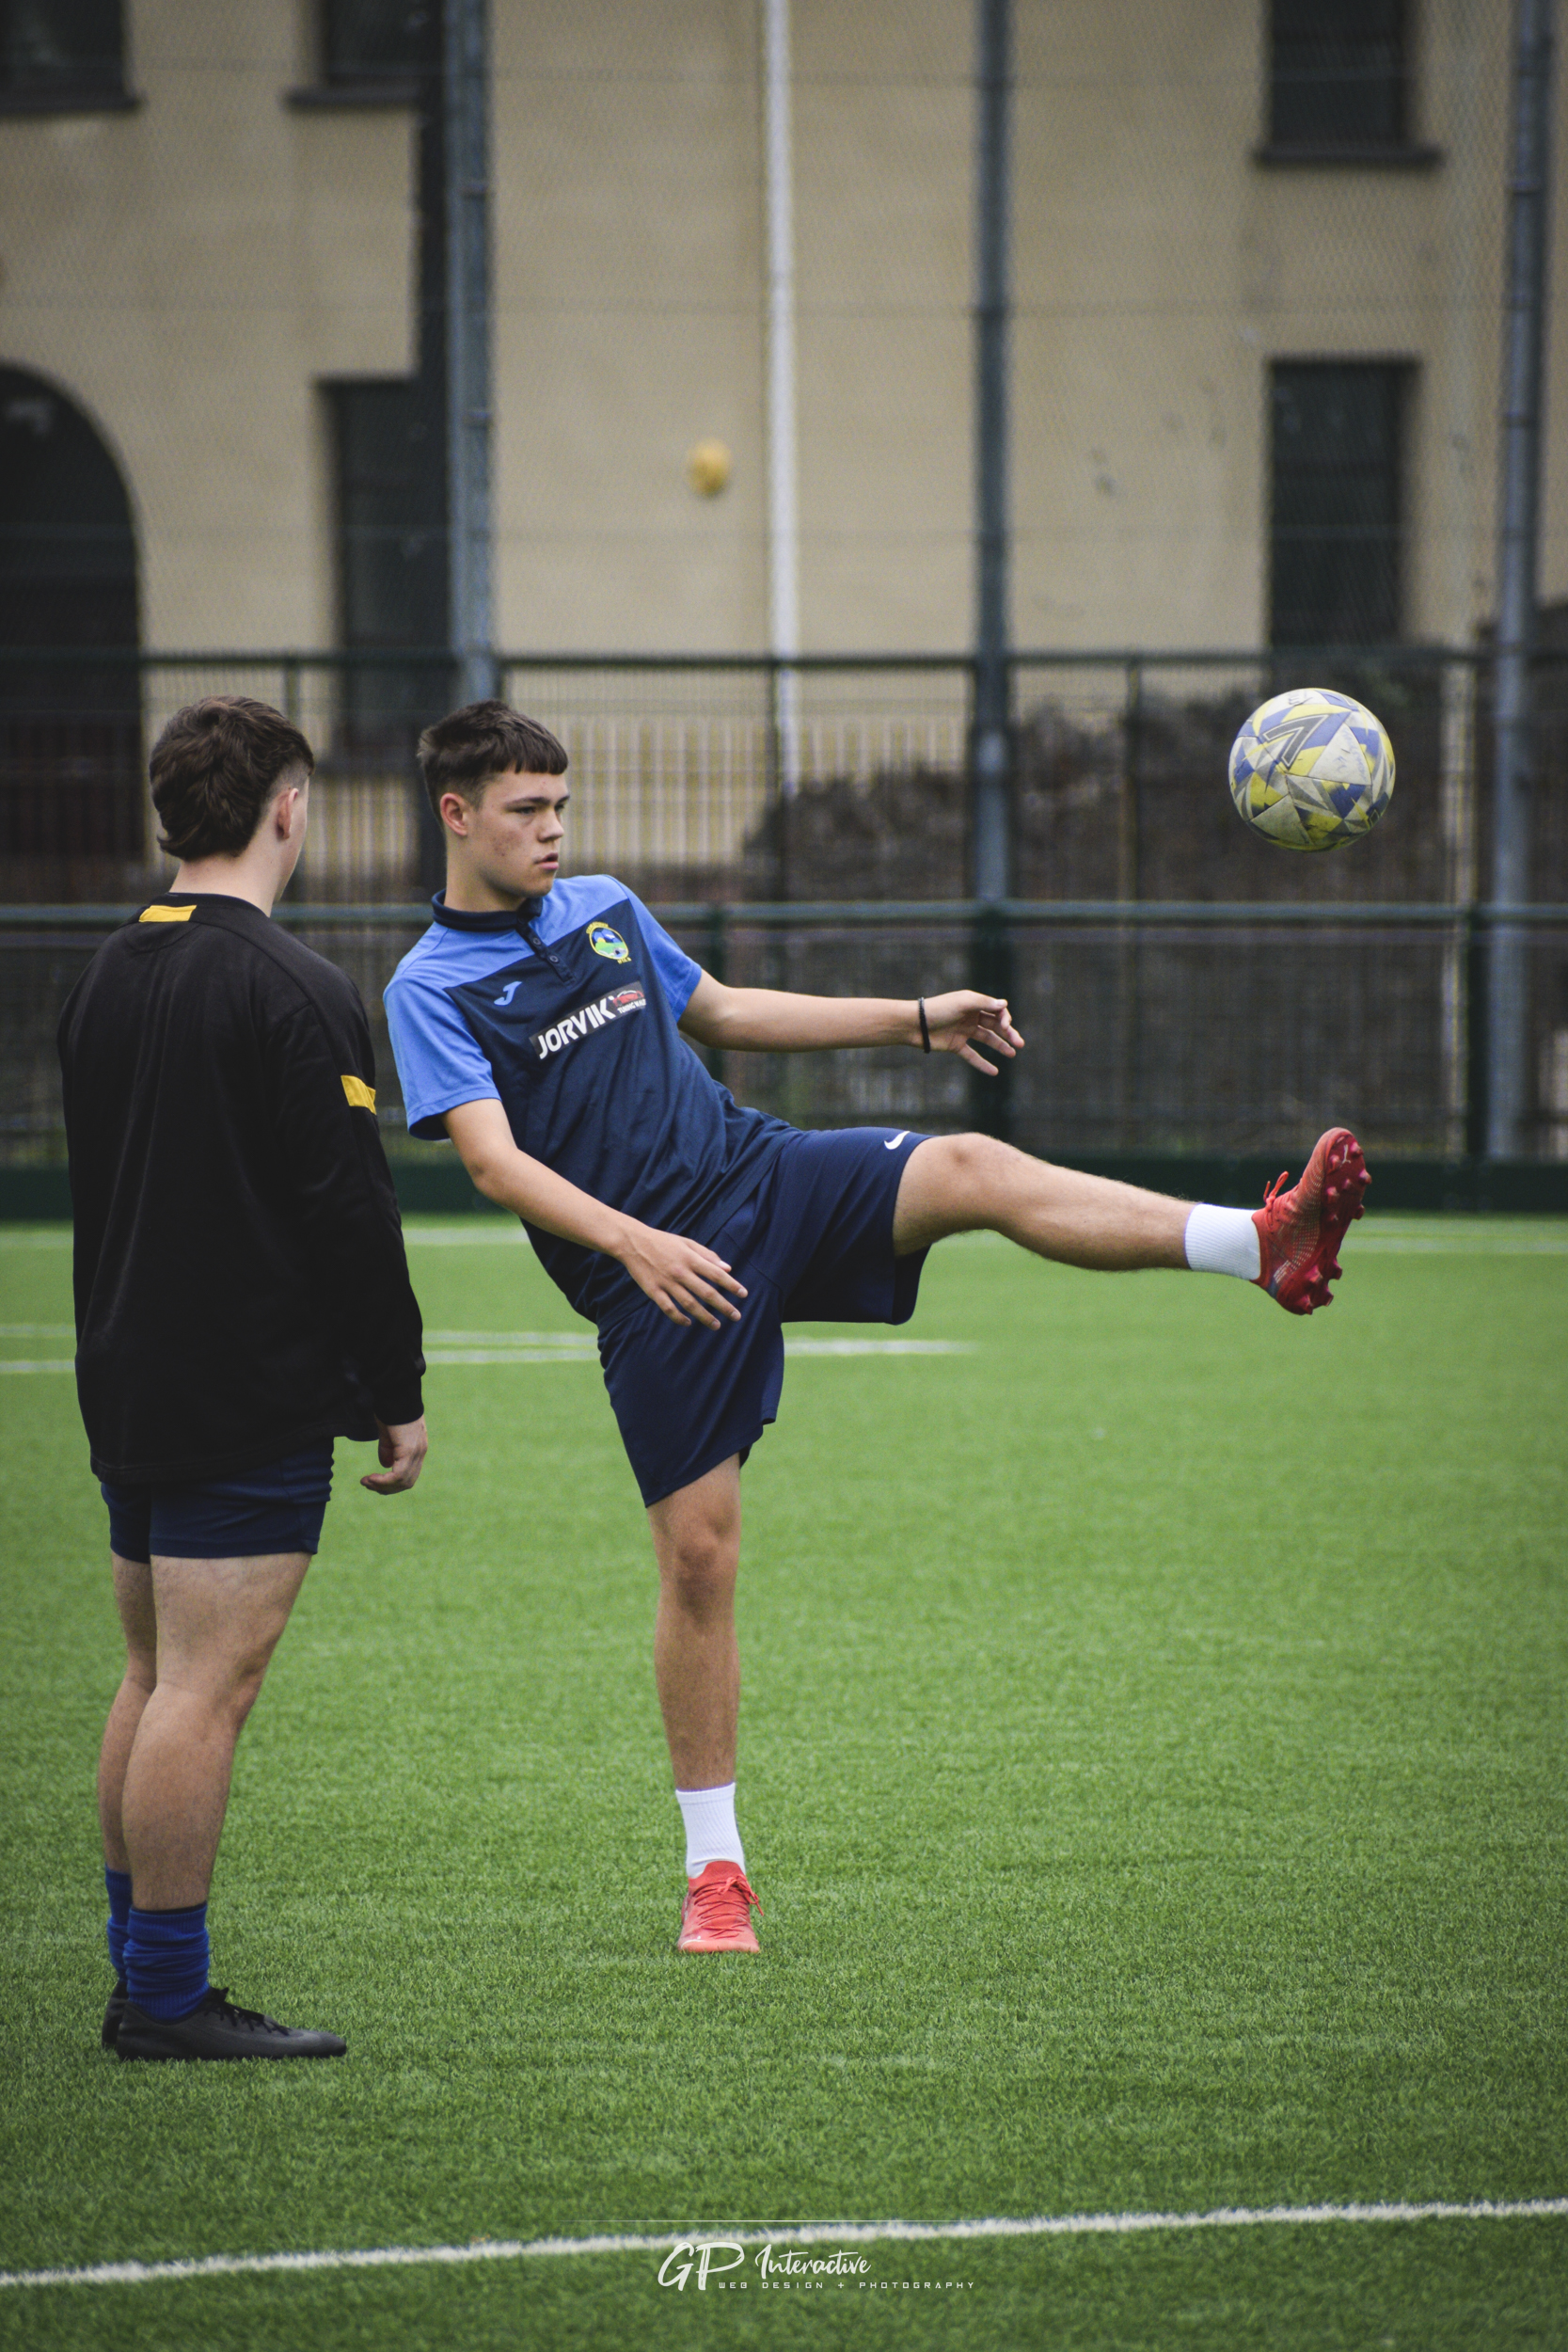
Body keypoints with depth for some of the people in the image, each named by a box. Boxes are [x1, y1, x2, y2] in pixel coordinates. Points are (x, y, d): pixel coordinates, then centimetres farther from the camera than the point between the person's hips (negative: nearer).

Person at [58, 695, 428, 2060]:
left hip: (125, 1381, 9)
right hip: (254, 1404, -8)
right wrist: (399, 1396, -7)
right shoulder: (294, 994, -14)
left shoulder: (104, 982, 11)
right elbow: (350, 1212, -15)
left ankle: (141, 1982, 16)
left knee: (158, 1679, 13)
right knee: (207, 1690, -7)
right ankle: (170, 1996, -6)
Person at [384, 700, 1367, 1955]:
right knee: (698, 1554, -5)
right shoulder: (432, 990, -4)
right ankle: (715, 1872, 8)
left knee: (974, 1169, -22)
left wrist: (916, 1021, 25)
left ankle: (1267, 1245, -41)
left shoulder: (604, 908, 14)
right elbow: (494, 1159, -15)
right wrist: (635, 1243, -30)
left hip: (762, 1178, 4)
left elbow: (720, 1012, 28)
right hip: (652, 1282, -4)